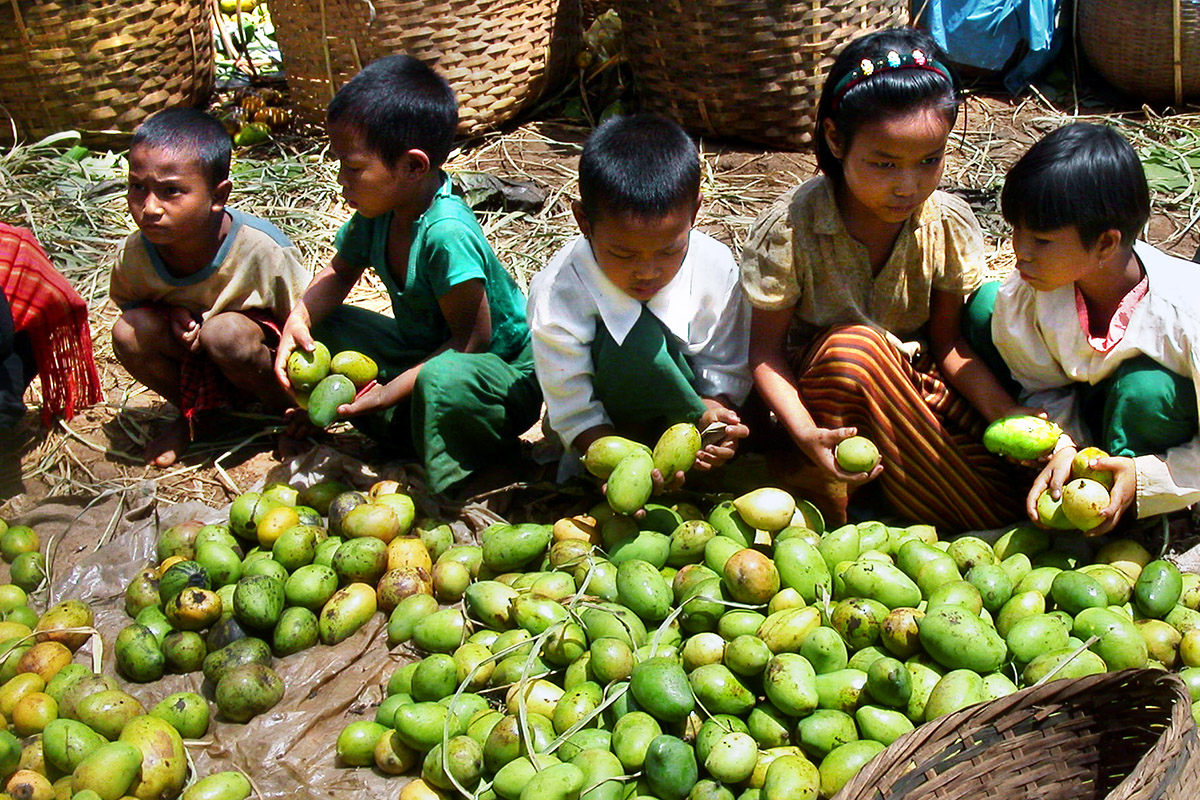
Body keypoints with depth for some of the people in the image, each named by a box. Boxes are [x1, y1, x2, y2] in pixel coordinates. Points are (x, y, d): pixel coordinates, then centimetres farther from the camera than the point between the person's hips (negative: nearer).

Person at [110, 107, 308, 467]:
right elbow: (129, 304, 6)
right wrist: (171, 314, -18)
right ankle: (193, 413, 5)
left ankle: (285, 409, -5)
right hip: (192, 366, 4)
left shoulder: (262, 248, -29)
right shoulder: (133, 255, -18)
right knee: (129, 331, -22)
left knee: (226, 332, -34)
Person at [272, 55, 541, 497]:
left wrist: (392, 391, -23)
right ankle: (408, 433, -5)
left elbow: (472, 341, -28)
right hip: (426, 350, 9)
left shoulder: (446, 233, -31)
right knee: (325, 328, -1)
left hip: (505, 374, -9)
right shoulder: (380, 212, -6)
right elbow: (340, 272, 13)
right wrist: (298, 321, -7)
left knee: (443, 380, -42)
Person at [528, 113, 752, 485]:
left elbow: (729, 370, -7)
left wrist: (716, 409, -31)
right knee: (635, 335, -32)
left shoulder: (715, 269, -19)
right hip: (608, 423, -4)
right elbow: (575, 413, -21)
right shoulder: (556, 295, -27)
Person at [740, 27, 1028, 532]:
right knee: (851, 346, -38)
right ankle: (820, 477, -14)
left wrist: (1003, 411, -19)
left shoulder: (950, 226, -10)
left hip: (914, 382, 4)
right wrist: (806, 435, -31)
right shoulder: (789, 230, -21)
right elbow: (765, 351, -15)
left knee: (1008, 502, -16)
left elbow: (948, 342, -2)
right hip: (817, 391, -3)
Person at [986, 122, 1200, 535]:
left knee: (1143, 386, -40)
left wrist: (1144, 478, -34)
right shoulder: (1025, 296, -21)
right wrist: (1061, 449, -26)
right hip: (1084, 426, 4)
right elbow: (1043, 388, -8)